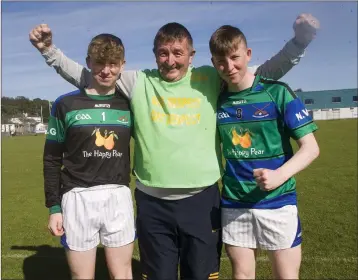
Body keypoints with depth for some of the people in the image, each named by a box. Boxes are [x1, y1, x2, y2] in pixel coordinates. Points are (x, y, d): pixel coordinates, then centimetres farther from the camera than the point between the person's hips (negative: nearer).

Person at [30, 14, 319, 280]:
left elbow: (266, 72, 4)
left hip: (202, 199, 0)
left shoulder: (211, 80, 0)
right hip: (152, 203, 1)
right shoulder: (137, 82, 1)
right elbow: (85, 76, 9)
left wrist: (299, 42, -7)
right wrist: (49, 49, 2)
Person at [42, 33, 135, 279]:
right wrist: (54, 207, 0)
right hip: (78, 197, -1)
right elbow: (52, 160, 2)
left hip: (119, 196, 2)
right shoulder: (66, 104, -1)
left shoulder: (129, 104, 4)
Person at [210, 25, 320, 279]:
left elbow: (311, 148, -11)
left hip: (277, 202, -2)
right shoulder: (217, 100, 1)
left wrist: (279, 175, -26)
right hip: (234, 204, 3)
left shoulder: (277, 92, -9)